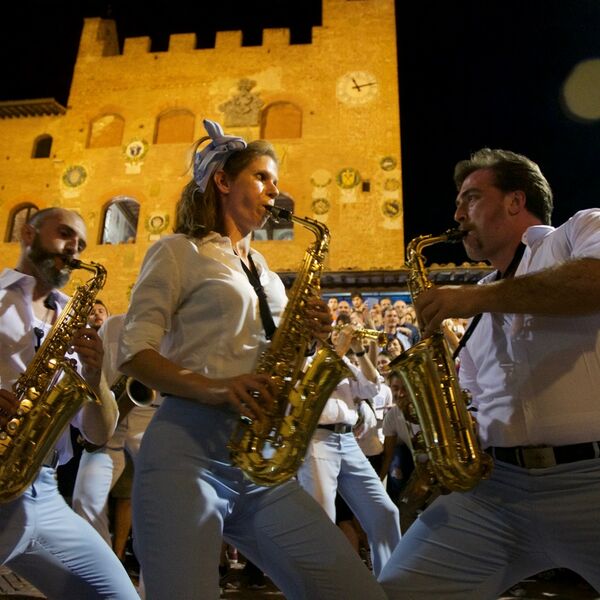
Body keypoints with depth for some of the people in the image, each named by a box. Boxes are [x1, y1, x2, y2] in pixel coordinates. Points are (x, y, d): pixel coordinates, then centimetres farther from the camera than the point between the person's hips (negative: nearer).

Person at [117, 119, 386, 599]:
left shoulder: (268, 276, 24)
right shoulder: (179, 251, 6)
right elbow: (134, 352, -3)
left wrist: (308, 336, 2)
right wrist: (212, 389, -20)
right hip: (187, 446, -5)